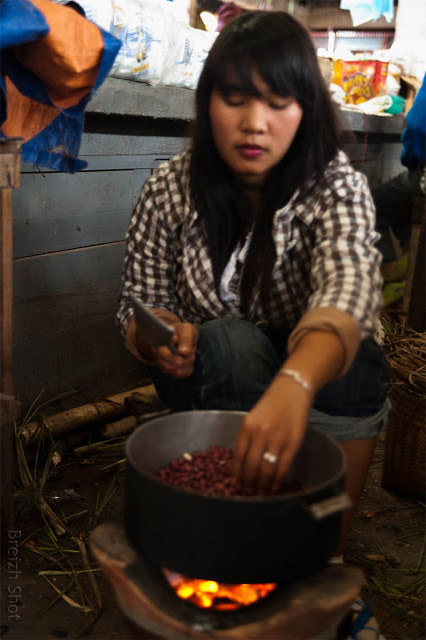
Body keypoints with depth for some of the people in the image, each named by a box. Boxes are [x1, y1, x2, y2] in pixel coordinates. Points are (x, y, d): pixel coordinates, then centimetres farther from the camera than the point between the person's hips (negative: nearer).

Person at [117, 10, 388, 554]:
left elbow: (350, 286, -39)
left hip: (310, 369, 0)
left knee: (354, 372, -31)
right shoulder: (170, 188, -11)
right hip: (209, 378, 1)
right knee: (231, 343, -31)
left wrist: (294, 385, -59)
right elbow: (138, 300, -1)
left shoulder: (336, 187, -18)